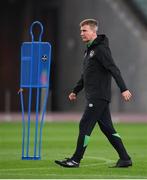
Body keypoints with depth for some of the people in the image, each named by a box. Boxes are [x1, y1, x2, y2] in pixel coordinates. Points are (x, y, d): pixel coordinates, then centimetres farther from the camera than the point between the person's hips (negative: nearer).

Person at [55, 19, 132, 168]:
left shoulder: (101, 49, -11)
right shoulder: (89, 50, 19)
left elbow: (114, 70, -20)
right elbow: (86, 75, 28)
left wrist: (123, 89, -27)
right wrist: (75, 91, 26)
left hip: (99, 97, -9)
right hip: (93, 97, 9)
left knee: (85, 125, -7)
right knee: (107, 128, 8)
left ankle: (76, 160, -3)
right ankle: (125, 159, 10)